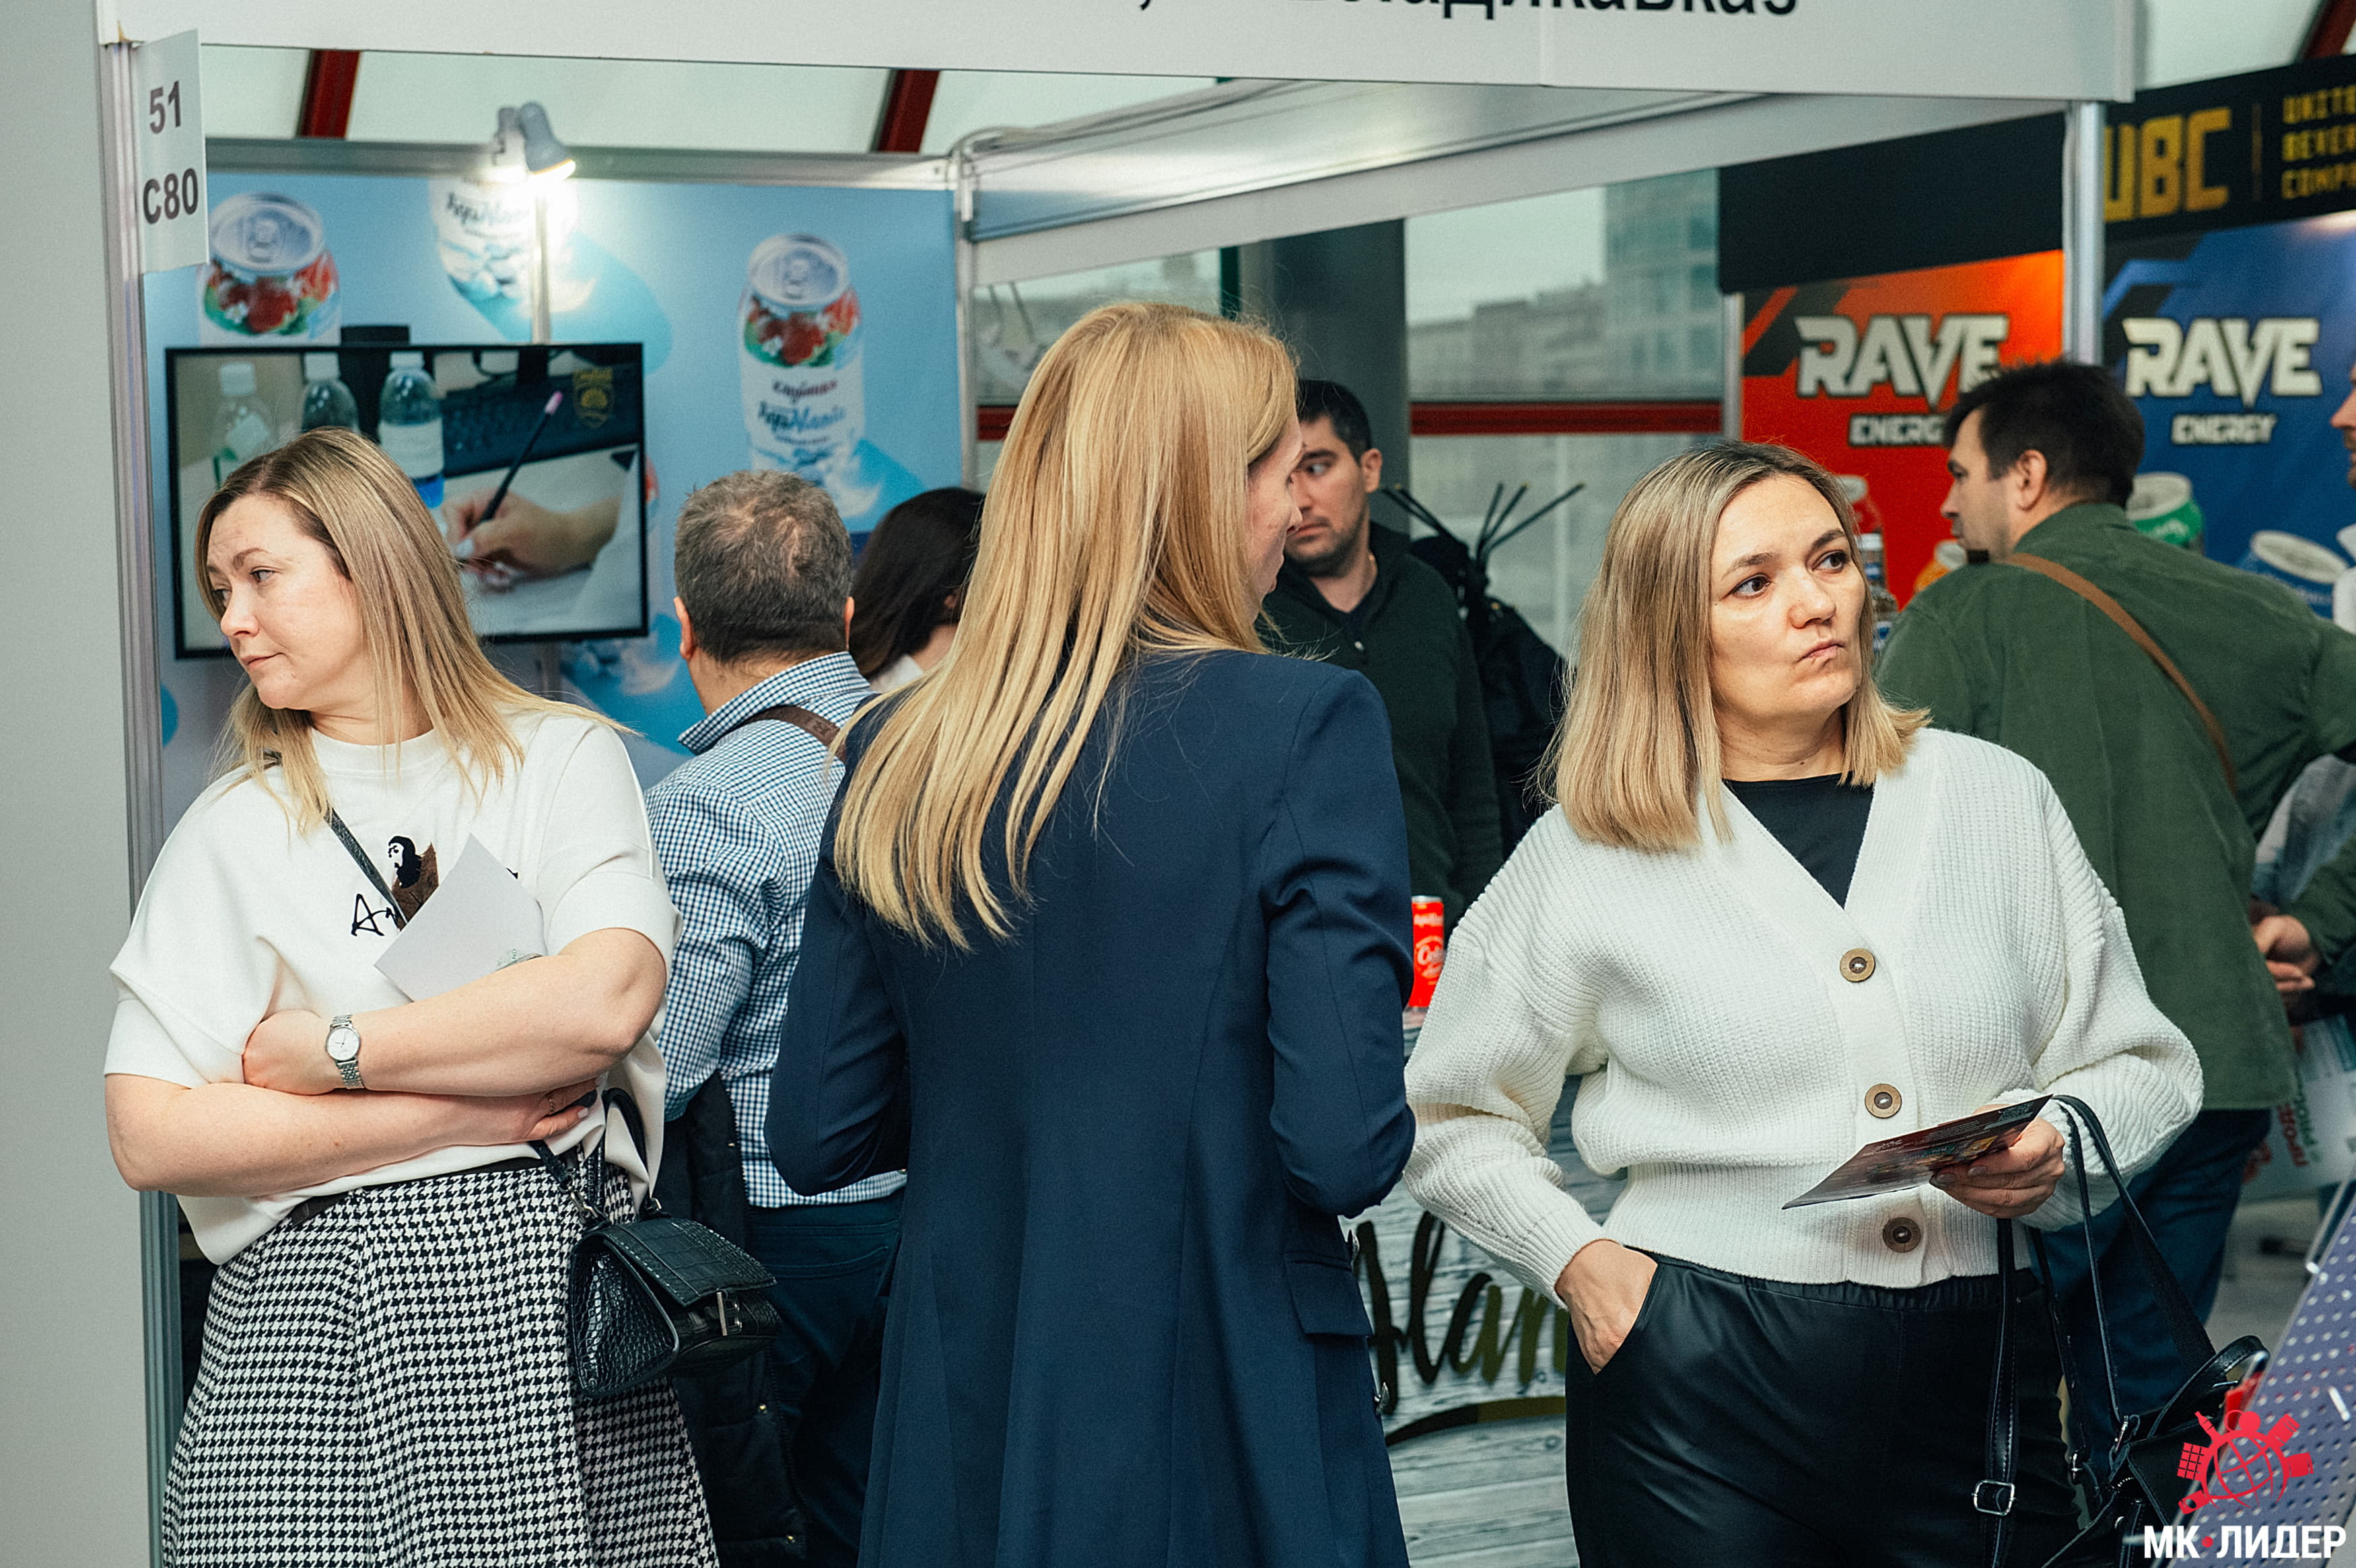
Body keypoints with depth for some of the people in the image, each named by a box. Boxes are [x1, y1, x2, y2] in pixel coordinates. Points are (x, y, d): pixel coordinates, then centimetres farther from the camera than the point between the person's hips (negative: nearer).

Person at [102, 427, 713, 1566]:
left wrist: (328, 1052, -8)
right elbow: (151, 1138, -3)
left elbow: (607, 999, -10)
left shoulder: (563, 758, 7)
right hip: (320, 1313, 0)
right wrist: (458, 1112, -9)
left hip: (558, 1287, 0)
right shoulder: (233, 828, 8)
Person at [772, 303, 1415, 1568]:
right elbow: (1346, 1150, -20)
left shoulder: (898, 752, -1)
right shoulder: (1304, 728, -15)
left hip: (964, 1425, 4)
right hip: (1221, 1424, -4)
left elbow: (816, 1139, 2)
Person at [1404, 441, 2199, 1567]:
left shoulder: (1996, 799, 8)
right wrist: (1576, 1260, -3)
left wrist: (2057, 1151, -8)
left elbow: (2141, 1062, 13)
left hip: (1977, 1380, 2)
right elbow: (1451, 1116, 11)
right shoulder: (1590, 855, 2)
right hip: (1701, 1397, -2)